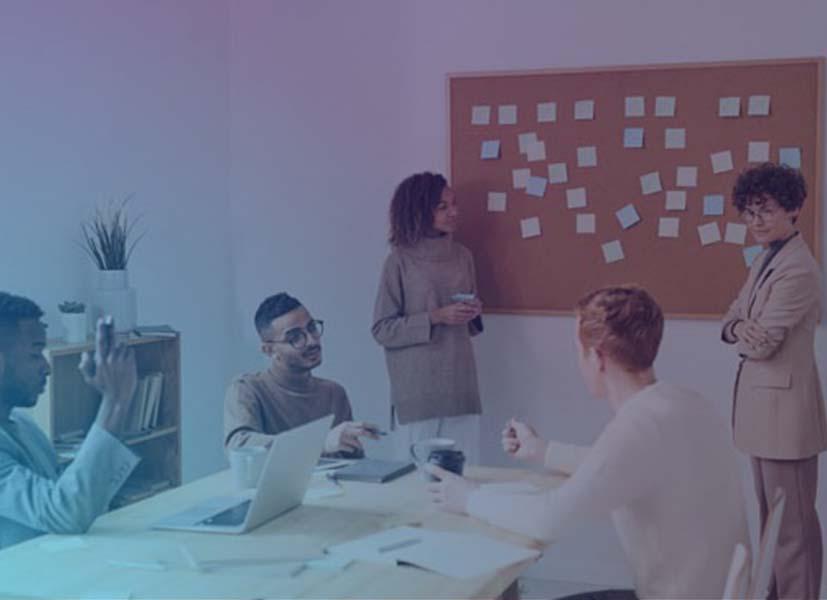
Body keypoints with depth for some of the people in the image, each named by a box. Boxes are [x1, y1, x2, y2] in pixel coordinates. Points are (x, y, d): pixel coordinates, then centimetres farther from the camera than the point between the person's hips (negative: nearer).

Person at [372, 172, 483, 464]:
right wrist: (435, 317, -15)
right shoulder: (400, 261, -5)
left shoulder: (462, 256, 8)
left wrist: (473, 313, -2)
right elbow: (382, 329, -6)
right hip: (417, 390, -4)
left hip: (461, 385, 4)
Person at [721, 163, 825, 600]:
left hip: (784, 406, -10)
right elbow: (731, 321, 12)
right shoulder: (765, 260, 12)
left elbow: (762, 343, -21)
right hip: (762, 403, 10)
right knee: (771, 515, 19)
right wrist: (742, 328, -9)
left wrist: (745, 333, 0)